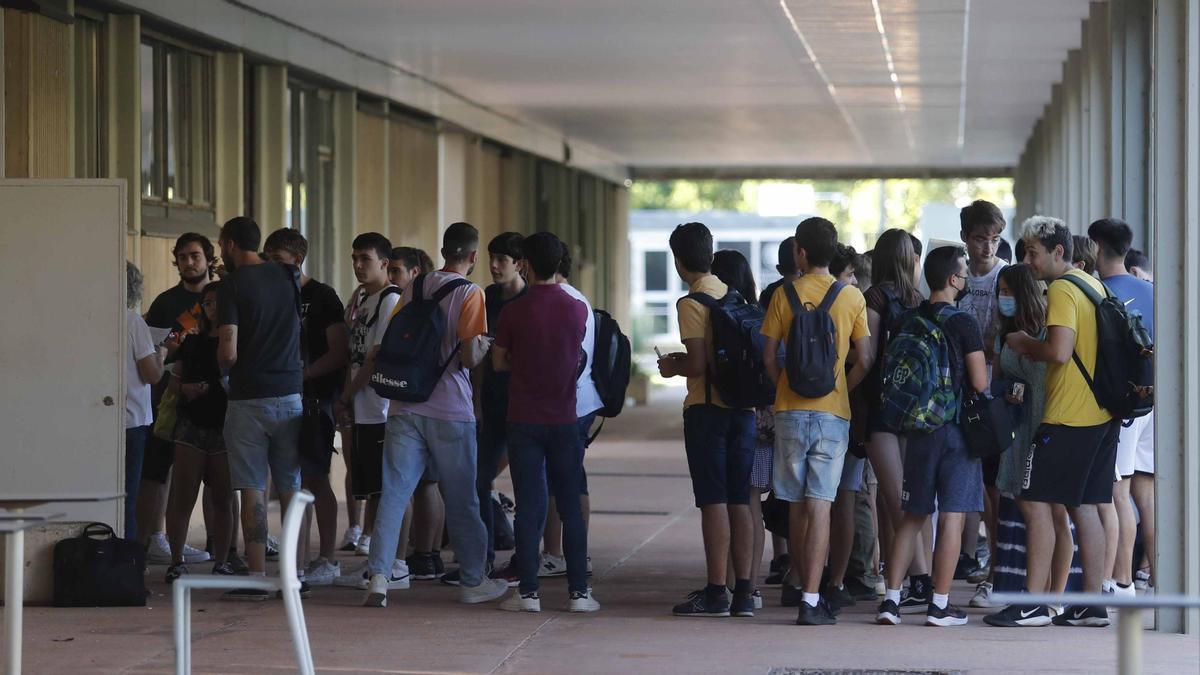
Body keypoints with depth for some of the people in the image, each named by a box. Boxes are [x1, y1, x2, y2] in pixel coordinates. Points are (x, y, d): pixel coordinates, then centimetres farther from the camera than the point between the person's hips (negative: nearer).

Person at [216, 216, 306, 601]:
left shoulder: (233, 285, -8)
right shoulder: (288, 278, 7)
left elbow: (228, 352, -15)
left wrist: (224, 369, 6)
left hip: (249, 397, -4)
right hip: (290, 393, 4)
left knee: (253, 490, -2)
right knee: (291, 489, 9)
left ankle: (257, 578, -4)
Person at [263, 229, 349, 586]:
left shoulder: (322, 297, -5)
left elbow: (339, 353, -10)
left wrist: (302, 373, -18)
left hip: (315, 397, -7)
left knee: (315, 477, -7)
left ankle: (328, 559, -2)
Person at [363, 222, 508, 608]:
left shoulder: (415, 287, 9)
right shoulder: (470, 293, -6)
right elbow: (470, 358, -13)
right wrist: (483, 346, 7)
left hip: (405, 406, 4)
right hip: (450, 410, -4)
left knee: (394, 493, 0)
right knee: (460, 500, 8)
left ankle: (378, 576, -11)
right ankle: (473, 582, 18)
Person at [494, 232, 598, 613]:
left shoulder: (513, 311, -8)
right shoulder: (577, 310, -1)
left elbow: (498, 363, 3)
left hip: (524, 421, -1)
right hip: (564, 420, 1)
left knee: (529, 506, 2)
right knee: (571, 506, 6)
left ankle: (528, 592, 1)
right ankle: (578, 592, 5)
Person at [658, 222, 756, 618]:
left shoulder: (691, 303, -11)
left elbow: (698, 365, -17)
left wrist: (673, 367, 4)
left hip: (707, 409, -6)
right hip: (742, 407, 6)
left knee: (713, 501, -4)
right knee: (739, 501, 8)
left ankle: (716, 592, -4)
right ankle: (743, 591, 9)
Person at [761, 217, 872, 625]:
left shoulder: (785, 295, 1)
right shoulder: (852, 298, 1)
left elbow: (769, 357, 0)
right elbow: (865, 361, -2)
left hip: (790, 409, 1)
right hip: (833, 412, -1)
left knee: (796, 506, 11)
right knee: (819, 506, -4)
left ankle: (808, 589, 19)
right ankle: (811, 601, -10)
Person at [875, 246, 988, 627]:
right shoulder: (963, 324, -11)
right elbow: (981, 383, -11)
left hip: (919, 425, 5)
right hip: (957, 426, -5)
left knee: (912, 516, 11)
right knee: (952, 517, -1)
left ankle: (891, 599, 5)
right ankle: (939, 606, -2)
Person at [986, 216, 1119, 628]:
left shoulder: (1061, 290, -12)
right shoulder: (1094, 286, 16)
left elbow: (1059, 351, -23)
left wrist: (1024, 344, -5)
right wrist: (1036, 349, 15)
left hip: (1066, 416, -9)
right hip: (1101, 413, 9)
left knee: (1038, 502, -5)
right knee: (1084, 507, 10)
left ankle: (1033, 604, -7)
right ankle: (1092, 605, 10)